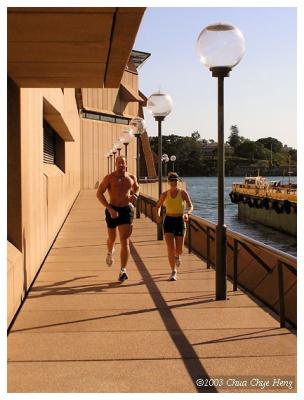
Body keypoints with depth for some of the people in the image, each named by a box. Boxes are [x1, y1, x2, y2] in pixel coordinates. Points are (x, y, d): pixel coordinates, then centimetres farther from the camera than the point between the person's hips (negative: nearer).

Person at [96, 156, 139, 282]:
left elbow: (136, 187, 28)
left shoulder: (131, 177, 6)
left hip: (126, 210, 1)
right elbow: (99, 193, -10)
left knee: (125, 241, -11)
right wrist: (110, 209, -19)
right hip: (112, 210, 0)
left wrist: (135, 195, 2)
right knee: (112, 238, 17)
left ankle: (123, 271, -14)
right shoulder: (109, 178, -5)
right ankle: (110, 252, 55)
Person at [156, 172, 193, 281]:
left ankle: (177, 256, 44)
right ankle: (174, 271, -1)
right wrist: (158, 215, -3)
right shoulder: (165, 194, 0)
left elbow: (190, 206, -11)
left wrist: (187, 213, -32)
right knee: (170, 248, -10)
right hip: (168, 221, 1)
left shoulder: (183, 193, -5)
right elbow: (158, 205, 16)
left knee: (179, 250, 6)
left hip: (180, 221, 0)